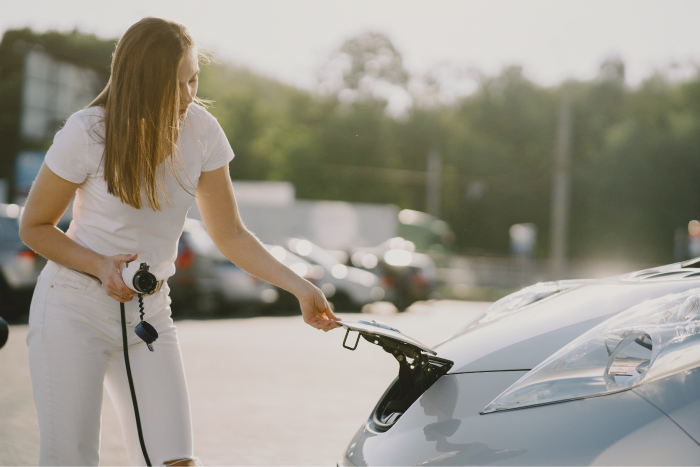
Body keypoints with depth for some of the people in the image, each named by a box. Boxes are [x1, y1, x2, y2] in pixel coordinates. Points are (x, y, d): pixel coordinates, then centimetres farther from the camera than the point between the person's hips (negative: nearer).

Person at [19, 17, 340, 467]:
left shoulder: (201, 130, -4)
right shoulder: (88, 133, -14)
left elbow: (230, 235, 1)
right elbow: (34, 227, -3)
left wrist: (299, 286, -10)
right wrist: (100, 265, -19)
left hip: (149, 314, 3)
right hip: (74, 310, -3)